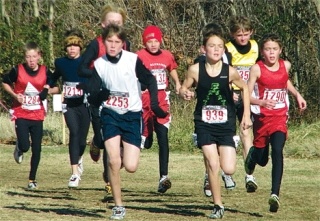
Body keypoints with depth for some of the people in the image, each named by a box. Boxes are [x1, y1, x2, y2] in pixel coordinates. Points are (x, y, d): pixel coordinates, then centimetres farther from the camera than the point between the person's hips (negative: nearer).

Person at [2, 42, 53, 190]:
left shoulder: (45, 72, -3)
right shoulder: (17, 70, -8)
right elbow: (5, 83, 7)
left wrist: (47, 91, -10)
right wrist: (15, 95, -8)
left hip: (37, 116, 2)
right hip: (21, 115, -2)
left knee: (36, 150, 3)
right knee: (25, 146, -15)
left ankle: (32, 179, 19)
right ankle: (19, 149, 24)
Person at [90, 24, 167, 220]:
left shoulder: (133, 60, -11)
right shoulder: (99, 64, -4)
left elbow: (150, 81, -1)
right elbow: (94, 95, -3)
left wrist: (154, 104, -11)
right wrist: (100, 95, -26)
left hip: (132, 115, -1)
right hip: (110, 115, 1)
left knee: (130, 167, -9)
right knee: (113, 161, -15)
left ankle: (124, 153, 30)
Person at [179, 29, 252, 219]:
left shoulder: (230, 72, -8)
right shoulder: (196, 70, -8)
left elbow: (245, 88, 8)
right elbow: (184, 88, 6)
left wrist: (246, 115, 6)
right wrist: (185, 93, -18)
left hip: (225, 125, 0)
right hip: (204, 124, 0)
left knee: (229, 169, -8)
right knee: (212, 165, -10)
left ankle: (224, 154, 29)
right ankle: (218, 205, 5)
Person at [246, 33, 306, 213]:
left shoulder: (285, 65, 2)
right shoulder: (257, 69, -10)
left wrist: (297, 95, 17)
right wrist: (262, 102, -29)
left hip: (280, 118, 1)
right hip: (262, 118, -1)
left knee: (277, 151, -22)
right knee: (262, 160, 12)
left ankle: (275, 194, -27)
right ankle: (252, 156, 52)